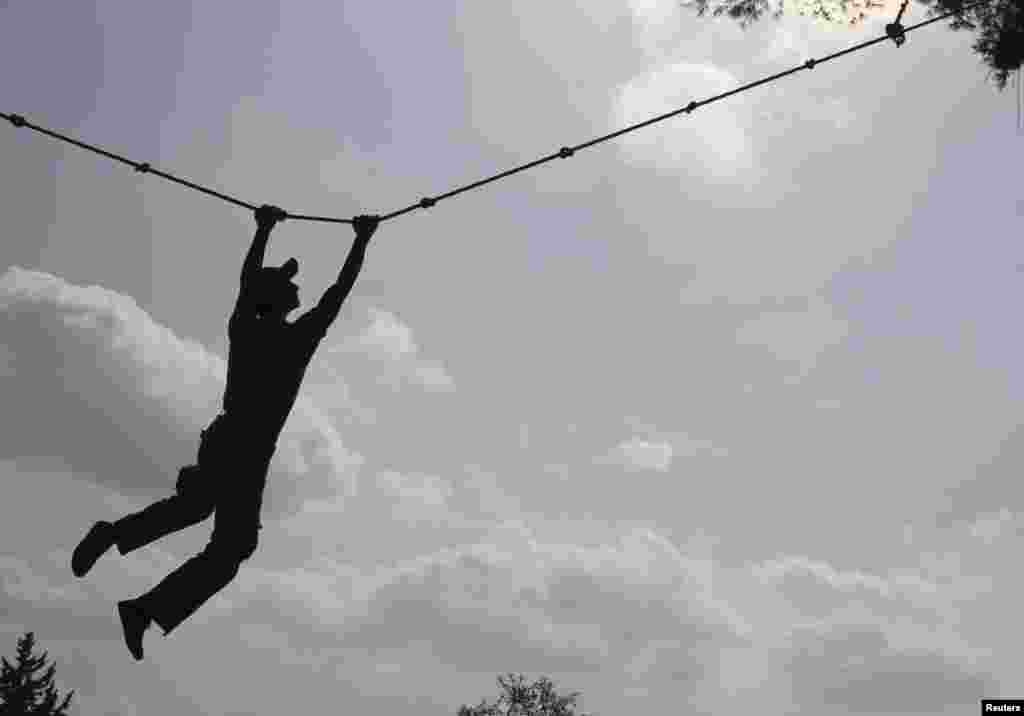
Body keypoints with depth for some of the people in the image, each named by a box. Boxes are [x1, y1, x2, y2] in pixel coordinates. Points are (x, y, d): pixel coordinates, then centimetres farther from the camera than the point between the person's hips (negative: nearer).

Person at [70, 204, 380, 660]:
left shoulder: (242, 329, 6)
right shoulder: (300, 336, -7)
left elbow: (247, 278, 21)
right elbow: (340, 291, 1)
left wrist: (265, 227, 31)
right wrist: (362, 239, 12)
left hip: (220, 440, 6)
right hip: (250, 453, -6)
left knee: (194, 505, 34)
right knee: (228, 554, -1)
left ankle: (114, 532, 13)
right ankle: (147, 609, -17)